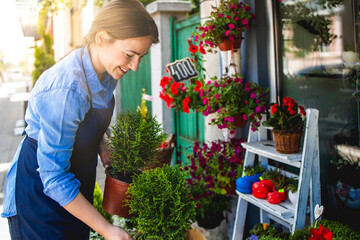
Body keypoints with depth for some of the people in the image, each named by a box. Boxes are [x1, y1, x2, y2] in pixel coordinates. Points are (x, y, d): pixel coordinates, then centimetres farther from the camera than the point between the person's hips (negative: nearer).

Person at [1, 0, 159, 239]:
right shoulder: (65, 89, -35)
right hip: (38, 190, -7)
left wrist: (101, 145, -4)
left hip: (78, 178, 7)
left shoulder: (106, 72, -8)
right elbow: (54, 178, -30)